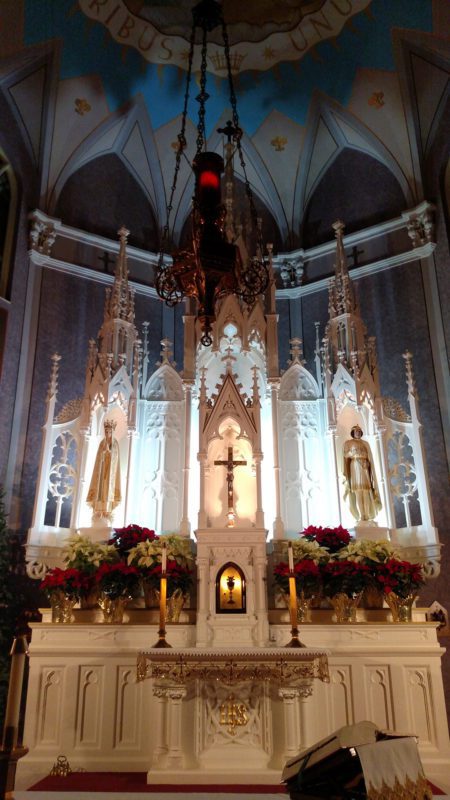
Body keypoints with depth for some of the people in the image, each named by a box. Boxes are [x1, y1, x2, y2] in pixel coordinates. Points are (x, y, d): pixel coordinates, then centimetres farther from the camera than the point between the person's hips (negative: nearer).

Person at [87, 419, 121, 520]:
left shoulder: (115, 443, 3)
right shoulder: (102, 443, 13)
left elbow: (115, 457, -3)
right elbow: (99, 457, 10)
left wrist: (108, 450, -15)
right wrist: (104, 451, -7)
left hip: (110, 469, -4)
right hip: (101, 468, 4)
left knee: (108, 489, -10)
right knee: (100, 488, -3)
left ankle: (107, 511, -13)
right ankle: (98, 510, -3)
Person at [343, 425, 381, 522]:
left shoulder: (365, 443, 20)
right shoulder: (348, 443, 10)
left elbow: (370, 458, 16)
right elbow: (346, 457, 2)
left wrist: (370, 467, 3)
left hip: (365, 467, 4)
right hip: (355, 467, -4)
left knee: (366, 490, -3)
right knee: (358, 489, -12)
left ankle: (367, 515, -1)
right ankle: (361, 516, -16)